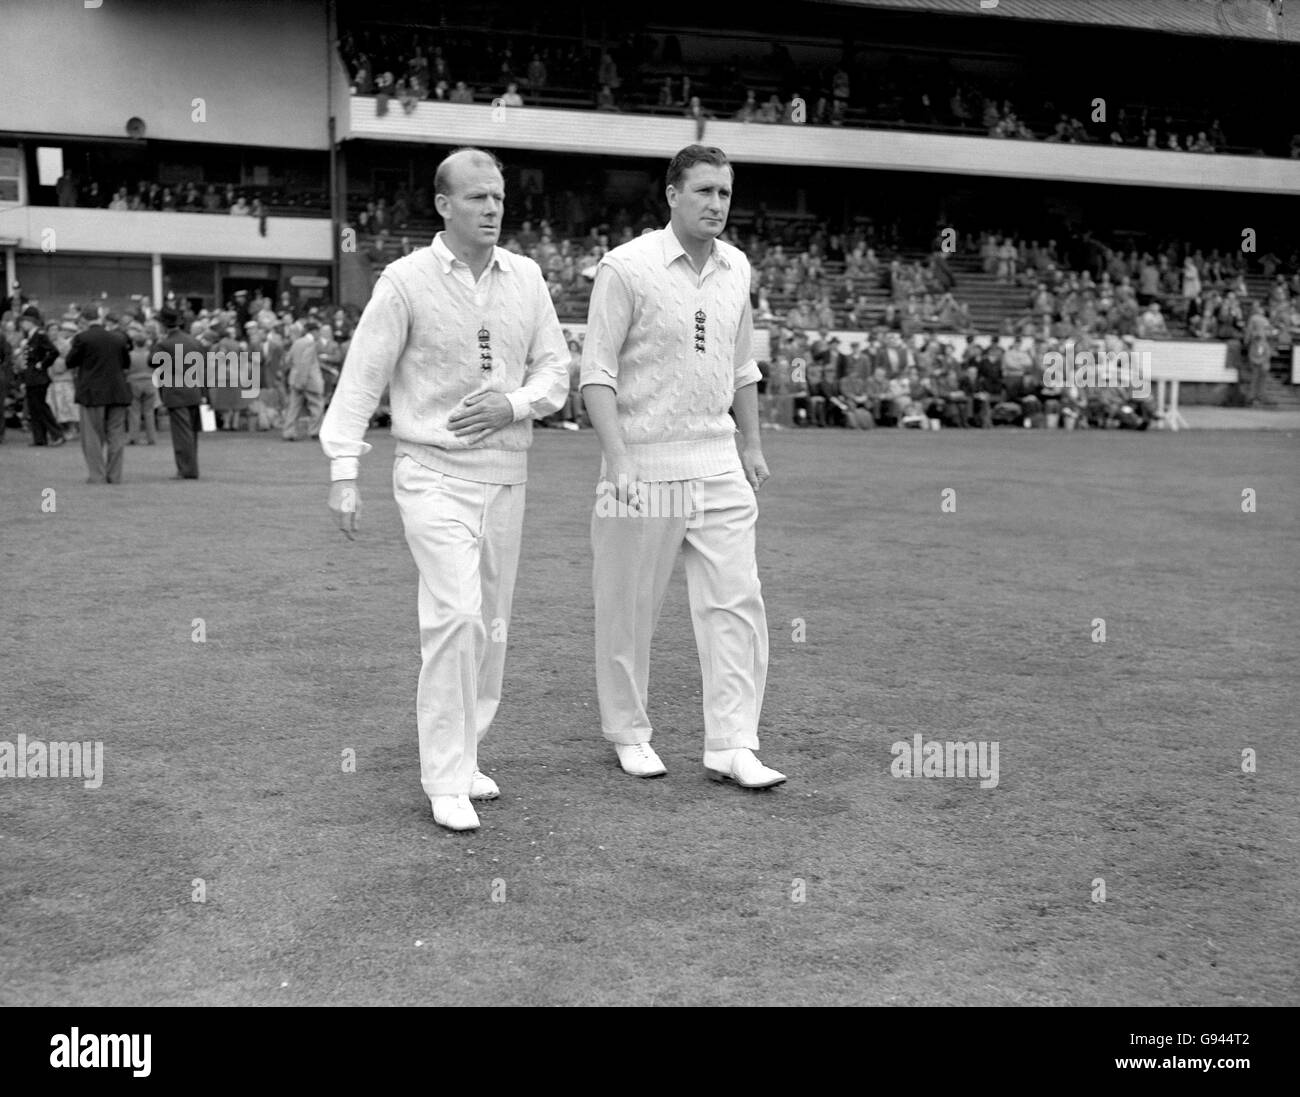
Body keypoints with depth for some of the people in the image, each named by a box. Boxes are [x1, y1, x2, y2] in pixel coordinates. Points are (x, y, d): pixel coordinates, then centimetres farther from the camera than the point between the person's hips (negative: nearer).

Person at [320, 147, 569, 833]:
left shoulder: (525, 278, 7)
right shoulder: (407, 280, -5)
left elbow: (555, 369, 12)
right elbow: (361, 378, -5)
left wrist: (515, 403, -9)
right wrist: (344, 473, -10)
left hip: (506, 475, 5)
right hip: (434, 473, -5)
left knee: (491, 625, 9)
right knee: (456, 614, -17)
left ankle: (461, 757, 24)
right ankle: (446, 781, -8)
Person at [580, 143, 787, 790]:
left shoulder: (736, 268, 11)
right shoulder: (627, 267, -8)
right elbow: (596, 372, -11)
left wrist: (753, 443, 20)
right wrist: (618, 461, -19)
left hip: (718, 464, 5)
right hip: (644, 464, -5)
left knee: (736, 600, -2)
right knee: (629, 608, 5)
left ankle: (731, 745, 3)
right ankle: (627, 733, 23)